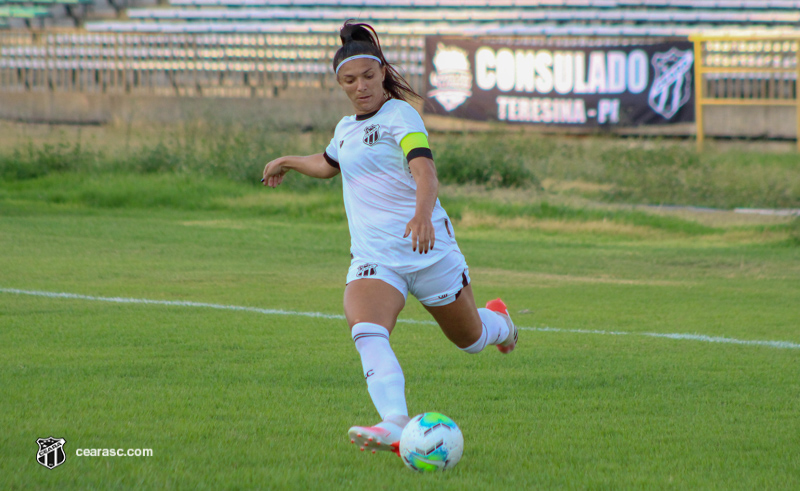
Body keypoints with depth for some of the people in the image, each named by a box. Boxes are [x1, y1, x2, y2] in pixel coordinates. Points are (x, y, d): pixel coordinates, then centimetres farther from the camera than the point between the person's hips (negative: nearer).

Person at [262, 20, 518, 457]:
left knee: (470, 339, 15)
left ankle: (497, 321, 54)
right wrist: (287, 162, 54)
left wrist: (423, 213, -47)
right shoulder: (348, 127, 14)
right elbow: (329, 164, 40)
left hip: (426, 250, -5)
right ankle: (397, 425, -45)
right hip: (372, 259, 5)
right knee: (366, 332, -27)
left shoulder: (399, 116, -10)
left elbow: (424, 172, -27)